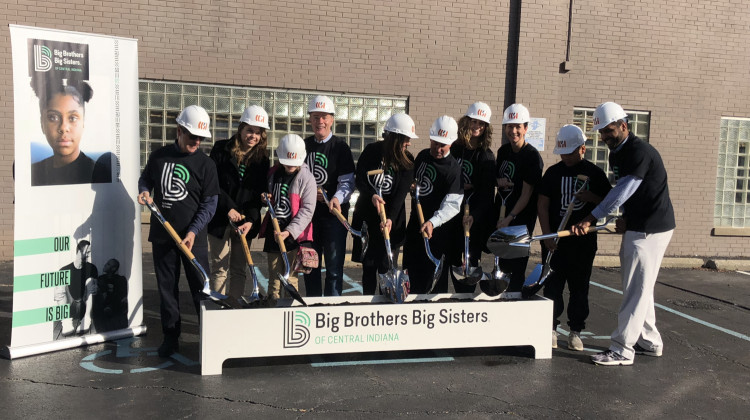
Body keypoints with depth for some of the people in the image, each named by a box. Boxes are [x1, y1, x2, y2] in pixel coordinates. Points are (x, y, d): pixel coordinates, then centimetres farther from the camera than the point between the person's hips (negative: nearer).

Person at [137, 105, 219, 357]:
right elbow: (145, 178, 22)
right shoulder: (159, 156, 5)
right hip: (162, 235, 3)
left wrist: (193, 231, -17)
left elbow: (209, 204, -5)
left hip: (193, 237, -3)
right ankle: (170, 337, 21)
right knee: (167, 287, 10)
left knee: (201, 287, -1)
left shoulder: (206, 164, -3)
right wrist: (144, 192, -1)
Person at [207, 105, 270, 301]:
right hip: (220, 219, -2)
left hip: (245, 221, 3)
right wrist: (228, 208, -14)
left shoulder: (262, 158, 3)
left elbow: (259, 193, -1)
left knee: (239, 269, 8)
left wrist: (250, 220, -13)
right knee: (220, 267, 1)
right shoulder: (221, 149, -4)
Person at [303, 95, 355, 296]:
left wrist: (337, 199, -28)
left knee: (334, 267, -3)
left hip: (334, 214, -4)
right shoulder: (304, 146, 10)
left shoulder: (341, 147, -3)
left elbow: (347, 182, -9)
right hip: (309, 212, 5)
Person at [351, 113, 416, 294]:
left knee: (387, 265, -2)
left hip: (392, 219, 0)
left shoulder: (407, 161, -4)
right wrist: (372, 196, -25)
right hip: (366, 215, 1)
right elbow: (360, 179, -5)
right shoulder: (371, 151, -4)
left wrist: (391, 218, -27)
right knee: (368, 264, 8)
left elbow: (401, 192, -13)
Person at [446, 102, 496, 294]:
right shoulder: (454, 149, 7)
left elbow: (487, 193, -12)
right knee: (453, 261, 9)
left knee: (470, 261, -1)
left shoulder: (486, 156, -5)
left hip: (474, 219, -4)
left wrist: (474, 215, -25)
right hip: (452, 214, 4)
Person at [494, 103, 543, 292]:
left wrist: (510, 218, -21)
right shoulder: (503, 151, 8)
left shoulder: (532, 156, -13)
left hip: (521, 220, -7)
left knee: (515, 266, -5)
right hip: (501, 215, 7)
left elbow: (527, 193, -16)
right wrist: (498, 181, -5)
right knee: (503, 262, 12)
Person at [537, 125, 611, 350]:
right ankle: (551, 328, 14)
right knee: (552, 285, 3)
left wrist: (591, 197, -14)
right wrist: (547, 235, -6)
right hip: (554, 240, 1)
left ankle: (575, 332, 16)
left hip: (583, 241, 0)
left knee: (579, 287, 6)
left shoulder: (595, 173, 3)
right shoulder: (553, 172, 4)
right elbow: (542, 204, 2)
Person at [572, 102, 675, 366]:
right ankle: (650, 342, 29)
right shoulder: (616, 155, 11)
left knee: (636, 290, -6)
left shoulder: (640, 152, -19)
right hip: (637, 226, 10)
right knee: (638, 287, 16)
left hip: (652, 229, -10)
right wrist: (626, 217, 0)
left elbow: (622, 192, -26)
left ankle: (622, 350, -1)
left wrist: (590, 219, -26)